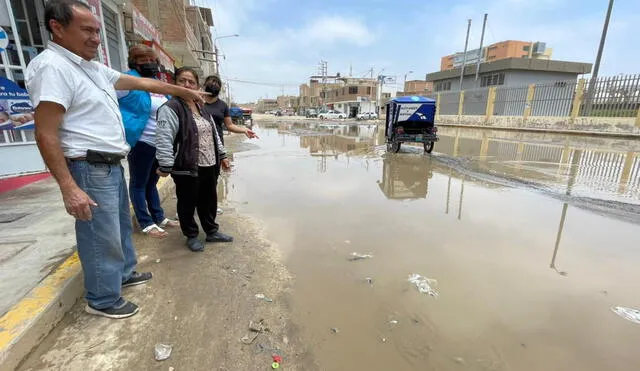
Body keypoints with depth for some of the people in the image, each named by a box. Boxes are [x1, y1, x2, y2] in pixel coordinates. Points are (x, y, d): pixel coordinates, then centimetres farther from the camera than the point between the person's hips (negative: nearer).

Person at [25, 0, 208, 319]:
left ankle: (124, 273, 42)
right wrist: (69, 188, -25)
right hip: (90, 170, -10)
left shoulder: (94, 68, 11)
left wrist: (182, 91, 23)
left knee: (121, 226, 23)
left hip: (111, 165, 10)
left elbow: (140, 83, 20)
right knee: (102, 239, 2)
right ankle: (103, 300, 21)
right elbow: (46, 135, -21)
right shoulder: (52, 67, -16)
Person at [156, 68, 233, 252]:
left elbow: (214, 133, 20)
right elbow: (164, 139, -18)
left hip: (208, 165, 8)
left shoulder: (202, 109, 15)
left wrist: (222, 155, 16)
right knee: (188, 203, 7)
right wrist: (165, 165, -23)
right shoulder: (170, 108, -11)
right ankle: (192, 236, 25)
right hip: (186, 168, -7)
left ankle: (212, 231, 32)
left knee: (209, 200, 16)